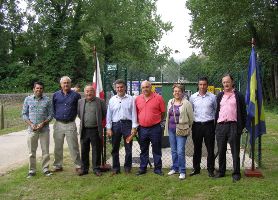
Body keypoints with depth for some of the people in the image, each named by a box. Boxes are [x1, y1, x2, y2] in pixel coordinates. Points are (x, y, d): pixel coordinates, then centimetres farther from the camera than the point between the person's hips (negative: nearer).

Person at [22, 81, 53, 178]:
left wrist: (43, 124, -12)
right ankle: (32, 170, 16)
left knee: (45, 150, 5)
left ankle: (45, 169, 17)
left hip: (44, 129, 0)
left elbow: (50, 115, 1)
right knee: (31, 151, 6)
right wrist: (31, 124, -9)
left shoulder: (47, 100, 1)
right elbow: (24, 114, 5)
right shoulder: (28, 99, 4)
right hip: (31, 129, 1)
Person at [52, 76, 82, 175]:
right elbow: (53, 108, 15)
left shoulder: (76, 95, 1)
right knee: (58, 147, 10)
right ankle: (58, 166, 22)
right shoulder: (56, 95, 6)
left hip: (71, 124, -2)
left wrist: (74, 116, 6)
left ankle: (78, 166, 7)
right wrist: (55, 116, 8)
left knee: (74, 147, -1)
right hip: (58, 124, 2)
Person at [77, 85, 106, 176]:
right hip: (84, 130, 3)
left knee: (96, 151, 4)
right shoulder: (80, 102, 8)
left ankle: (96, 169, 15)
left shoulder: (100, 101, -1)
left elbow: (104, 113, 5)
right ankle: (84, 169, 20)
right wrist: (83, 121, 13)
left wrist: (98, 121, 5)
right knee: (84, 151, 9)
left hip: (96, 130, -3)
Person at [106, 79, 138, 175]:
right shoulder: (112, 100, 8)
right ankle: (116, 168, 17)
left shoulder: (130, 99, 2)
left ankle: (127, 167, 16)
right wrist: (109, 128, 2)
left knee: (128, 148, 4)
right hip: (115, 125, 2)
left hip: (127, 124, -2)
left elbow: (134, 113, 1)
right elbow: (109, 115, 8)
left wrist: (134, 127, -5)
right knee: (115, 148, 7)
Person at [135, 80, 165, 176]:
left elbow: (163, 112, 1)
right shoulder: (137, 99, 4)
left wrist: (157, 121, 5)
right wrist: (138, 123, 8)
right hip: (142, 129, 3)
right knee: (143, 150, 14)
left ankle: (158, 168, 18)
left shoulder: (158, 98, -6)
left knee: (156, 150, 7)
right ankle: (142, 168, 24)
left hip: (155, 128, -3)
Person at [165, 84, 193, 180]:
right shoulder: (170, 102, 10)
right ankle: (175, 168, 27)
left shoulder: (186, 103, -8)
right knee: (173, 150, 13)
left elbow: (191, 117, -4)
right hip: (171, 129, 6)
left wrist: (188, 128, 5)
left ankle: (182, 171, 1)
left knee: (180, 151, -8)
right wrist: (167, 127, 18)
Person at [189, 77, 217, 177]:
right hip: (197, 125, 2)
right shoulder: (193, 97, 6)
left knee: (210, 148, 3)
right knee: (197, 148, 10)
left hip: (209, 125, -1)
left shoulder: (212, 97, 2)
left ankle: (210, 169, 13)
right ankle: (196, 168, 20)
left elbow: (216, 110, 7)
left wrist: (216, 123, 2)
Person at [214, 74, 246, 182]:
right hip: (221, 126, 4)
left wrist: (241, 127, -6)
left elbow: (243, 112, 2)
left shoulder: (238, 95, 3)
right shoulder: (220, 95, 15)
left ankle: (236, 173, 8)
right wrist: (216, 125, 10)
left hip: (233, 126, -4)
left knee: (235, 151, 1)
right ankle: (221, 171, 21)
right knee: (221, 151, 10)